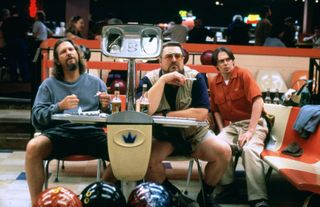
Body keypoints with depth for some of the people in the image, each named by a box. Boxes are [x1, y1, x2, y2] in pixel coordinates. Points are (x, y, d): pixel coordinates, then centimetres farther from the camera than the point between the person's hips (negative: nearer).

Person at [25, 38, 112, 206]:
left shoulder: (96, 82, 20)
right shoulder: (49, 84, 17)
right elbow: (37, 119, 6)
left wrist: (105, 107, -7)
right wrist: (60, 106, -11)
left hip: (91, 132, 1)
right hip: (59, 133, 0)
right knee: (33, 147, -33)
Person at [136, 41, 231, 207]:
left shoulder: (195, 78, -8)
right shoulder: (149, 79, -7)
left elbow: (201, 114, -19)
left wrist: (165, 115, -20)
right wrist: (163, 80, -28)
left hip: (193, 133, 1)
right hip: (162, 136, -1)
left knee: (224, 152, -21)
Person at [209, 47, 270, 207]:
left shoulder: (243, 74, -9)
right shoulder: (214, 83, 7)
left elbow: (258, 102, -17)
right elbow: (216, 110, 17)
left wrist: (250, 131, -22)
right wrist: (222, 130, 0)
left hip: (253, 123, -4)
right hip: (231, 126, 4)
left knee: (249, 149, -34)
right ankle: (228, 185, -8)